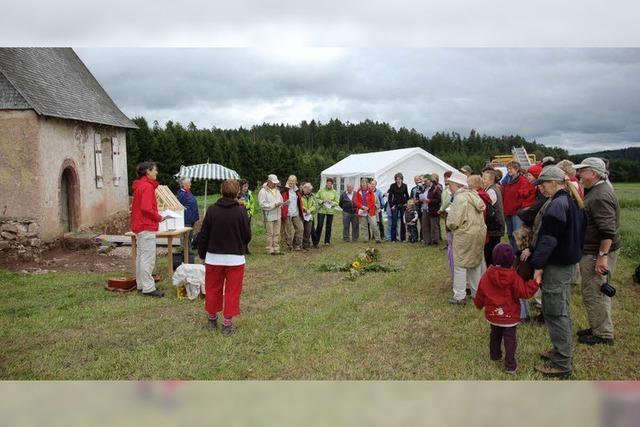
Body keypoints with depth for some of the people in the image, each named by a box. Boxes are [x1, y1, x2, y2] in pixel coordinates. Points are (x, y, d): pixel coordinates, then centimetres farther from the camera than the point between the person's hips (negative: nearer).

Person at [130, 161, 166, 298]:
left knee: (141, 256, 15)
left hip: (139, 225, 10)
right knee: (148, 258, -6)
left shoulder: (139, 185, 15)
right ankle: (148, 288, -3)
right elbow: (147, 208, -23)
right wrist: (159, 218, -10)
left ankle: (141, 284, 23)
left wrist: (156, 215, 10)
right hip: (147, 226, -10)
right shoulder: (147, 186, -16)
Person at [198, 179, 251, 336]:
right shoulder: (241, 211, -10)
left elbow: (203, 235, -2)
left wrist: (202, 255, 11)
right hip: (235, 258, -2)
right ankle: (227, 323, 10)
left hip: (213, 257, 2)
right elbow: (247, 236, -3)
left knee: (212, 289, 17)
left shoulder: (212, 210, -6)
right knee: (232, 292, 8)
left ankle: (212, 319, 30)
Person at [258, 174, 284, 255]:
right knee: (270, 234, -2)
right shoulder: (263, 191, -10)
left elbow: (281, 200, 23)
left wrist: (280, 204, -1)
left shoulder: (277, 191, 15)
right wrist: (273, 205, -19)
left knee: (277, 233, 10)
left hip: (277, 215, 7)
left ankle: (276, 248, 18)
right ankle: (270, 250, 7)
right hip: (269, 216, -7)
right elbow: (262, 204, -17)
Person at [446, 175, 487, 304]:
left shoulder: (459, 198, -17)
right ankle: (476, 292, 28)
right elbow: (477, 214, 13)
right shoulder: (473, 194, 9)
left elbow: (454, 222, -21)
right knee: (476, 263, 18)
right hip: (480, 231, 9)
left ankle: (459, 296, 4)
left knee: (460, 265, 0)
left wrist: (449, 224, 2)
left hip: (465, 234, -9)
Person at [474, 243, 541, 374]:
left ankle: (494, 355, 38)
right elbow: (524, 292, -18)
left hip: (492, 313, 4)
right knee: (510, 338, 3)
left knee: (495, 334, 23)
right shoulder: (513, 277, -19)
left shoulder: (487, 275, -8)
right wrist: (536, 281, -13)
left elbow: (481, 293, 2)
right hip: (509, 315, -4)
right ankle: (510, 365, 4)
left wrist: (479, 303, 20)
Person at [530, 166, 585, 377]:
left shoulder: (557, 205, -21)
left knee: (554, 313, -2)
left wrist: (537, 264, -21)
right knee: (563, 310, 20)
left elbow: (548, 240, -25)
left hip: (556, 265, -10)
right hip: (569, 262, 10)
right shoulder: (572, 202, 11)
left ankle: (561, 364, 6)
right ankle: (563, 352, 33)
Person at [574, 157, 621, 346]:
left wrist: (603, 256, -26)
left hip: (598, 253, -11)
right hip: (595, 251, 11)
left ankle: (603, 334, 10)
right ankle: (598, 328, 31)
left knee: (594, 294, -1)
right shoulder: (595, 191, 12)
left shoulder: (601, 197, -22)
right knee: (598, 292, 19)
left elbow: (608, 230, -27)